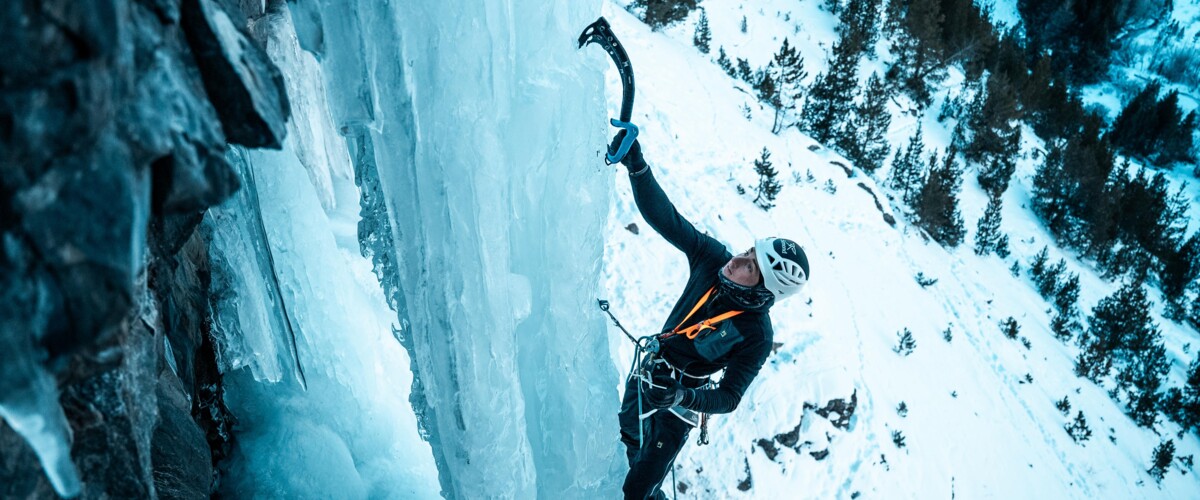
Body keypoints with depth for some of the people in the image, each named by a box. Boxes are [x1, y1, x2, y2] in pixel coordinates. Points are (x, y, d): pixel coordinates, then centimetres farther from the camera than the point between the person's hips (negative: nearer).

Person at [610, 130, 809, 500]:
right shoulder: (714, 259, -19)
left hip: (679, 402, -6)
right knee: (625, 448, 29)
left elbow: (728, 397, -25)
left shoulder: (756, 335, -29)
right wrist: (637, 167, -37)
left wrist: (679, 397, -42)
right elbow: (666, 219, -23)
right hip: (646, 377, 6)